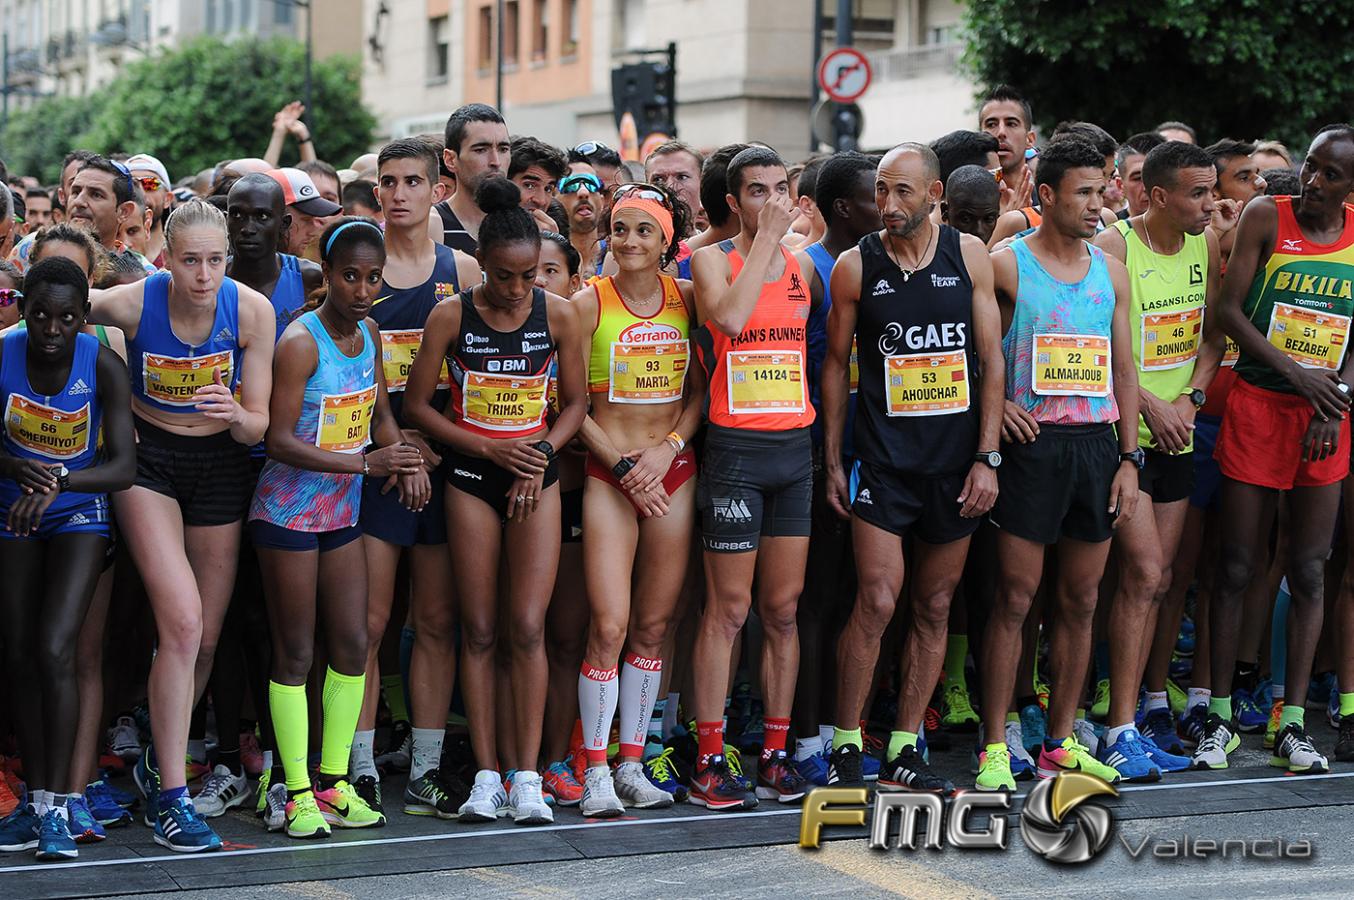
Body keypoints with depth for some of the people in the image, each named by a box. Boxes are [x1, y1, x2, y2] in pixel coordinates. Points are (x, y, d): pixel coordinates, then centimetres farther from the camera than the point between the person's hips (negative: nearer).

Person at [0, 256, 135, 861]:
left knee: (54, 651, -16)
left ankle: (57, 803, -9)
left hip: (79, 512, -3)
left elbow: (123, 466, -24)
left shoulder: (102, 365, -21)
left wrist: (56, 481, -40)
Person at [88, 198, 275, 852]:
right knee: (182, 622, -18)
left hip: (220, 466, 3)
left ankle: (160, 764, 30)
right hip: (148, 461, -3)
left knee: (206, 637, 6)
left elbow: (257, 429, -10)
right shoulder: (132, 303, -19)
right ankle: (169, 796, -10)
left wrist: (236, 415, -31)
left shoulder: (251, 310, -15)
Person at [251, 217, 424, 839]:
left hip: (342, 510, 7)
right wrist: (365, 463, -27)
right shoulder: (300, 342, -17)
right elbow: (279, 441, -21)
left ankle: (334, 782, 17)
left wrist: (405, 461, -1)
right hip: (288, 509, -7)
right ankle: (299, 793, 5)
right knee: (295, 651, -1)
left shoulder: (368, 333, 5)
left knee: (353, 645, 7)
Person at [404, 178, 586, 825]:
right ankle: (486, 776, 8)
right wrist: (491, 448, -9)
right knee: (479, 630, 2)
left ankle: (527, 777, 0)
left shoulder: (558, 315, -3)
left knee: (526, 627, -6)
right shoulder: (450, 317, -6)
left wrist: (540, 455, -9)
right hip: (471, 477, 0)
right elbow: (417, 406, -1)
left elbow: (576, 403, 7)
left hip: (536, 476, 0)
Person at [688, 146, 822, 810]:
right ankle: (709, 761, 1)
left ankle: (775, 753, 14)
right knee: (728, 610, -3)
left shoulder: (804, 266, 12)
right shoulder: (713, 259, -2)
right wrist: (764, 238, -15)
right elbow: (730, 316, -22)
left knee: (783, 609, 7)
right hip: (735, 450, -5)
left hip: (796, 449, 5)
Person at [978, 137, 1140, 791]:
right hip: (1032, 443, -5)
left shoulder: (1110, 272, 12)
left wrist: (1128, 458, 8)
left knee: (1081, 600, 7)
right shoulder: (1006, 264, -2)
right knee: (1015, 597, -4)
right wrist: (994, 402, -12)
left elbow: (1123, 367, 13)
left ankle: (1060, 742, 16)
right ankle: (995, 747, 2)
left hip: (1097, 443, 5)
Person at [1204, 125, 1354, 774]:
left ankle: (1292, 725, 10)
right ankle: (1220, 717, 9)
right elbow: (1230, 310, -6)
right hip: (1258, 404, -3)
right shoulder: (1266, 216, -3)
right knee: (1238, 568, 0)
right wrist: (1296, 373, -15)